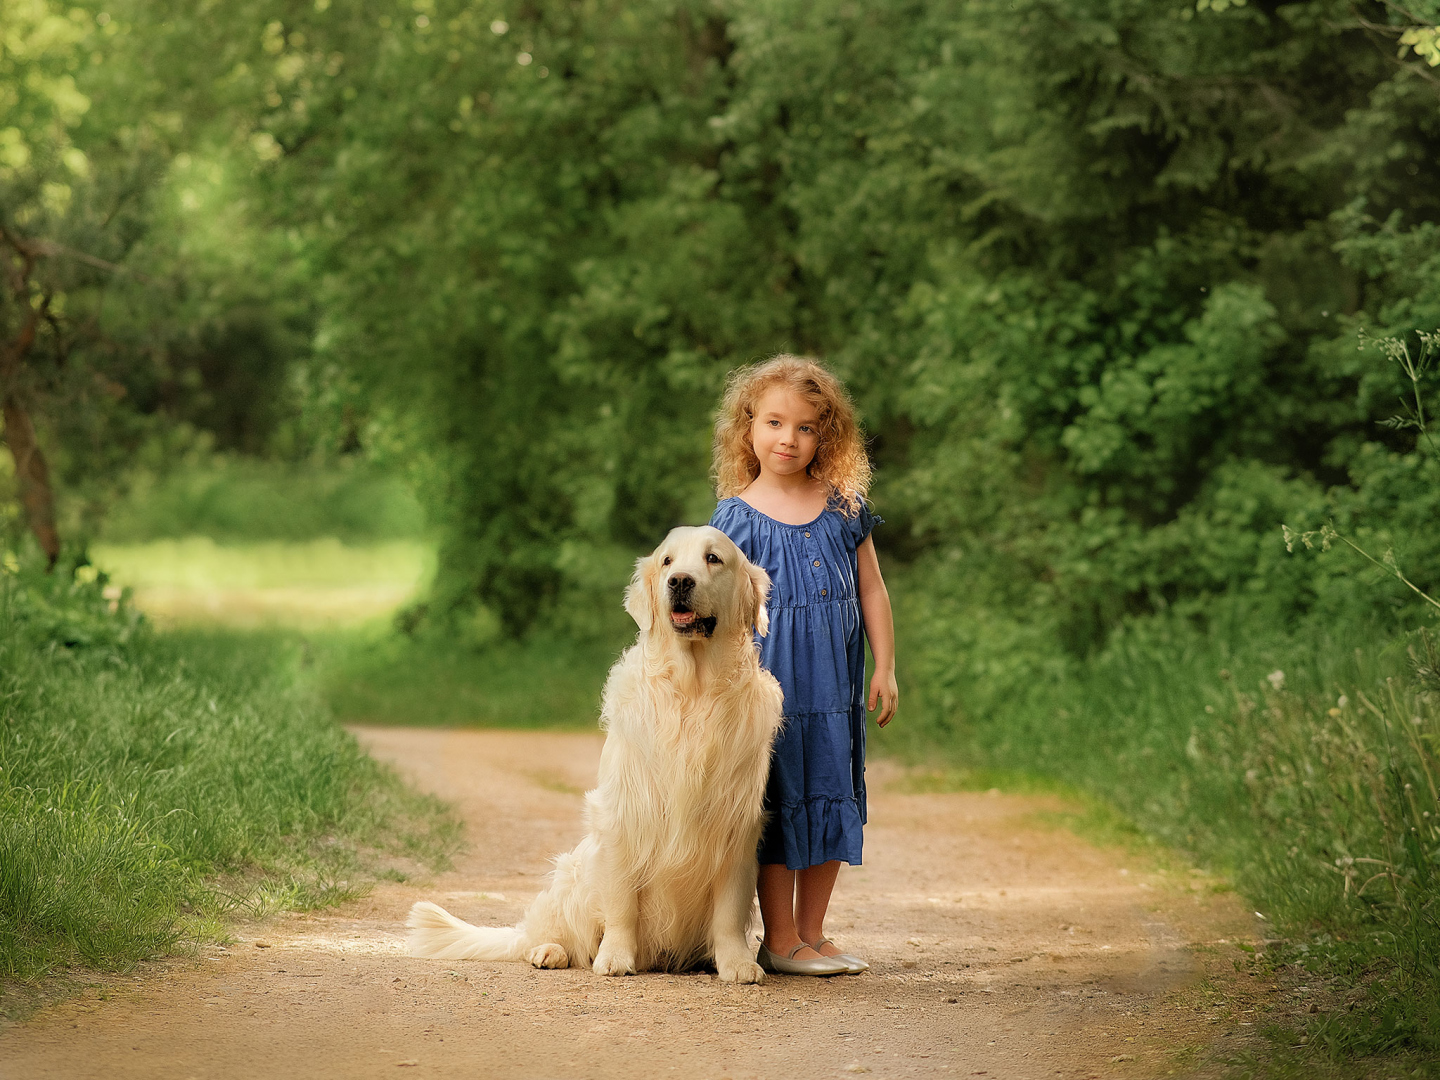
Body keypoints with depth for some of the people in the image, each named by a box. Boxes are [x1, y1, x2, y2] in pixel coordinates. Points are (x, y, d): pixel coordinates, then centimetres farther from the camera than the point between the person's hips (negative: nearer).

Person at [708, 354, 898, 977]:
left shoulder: (844, 508, 6)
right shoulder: (738, 516, -3)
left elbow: (872, 590, 9)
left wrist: (884, 668, 5)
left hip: (835, 682, 4)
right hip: (771, 679, -4)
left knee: (831, 800, 8)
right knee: (779, 801, -1)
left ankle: (812, 933, 18)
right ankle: (779, 941, 8)